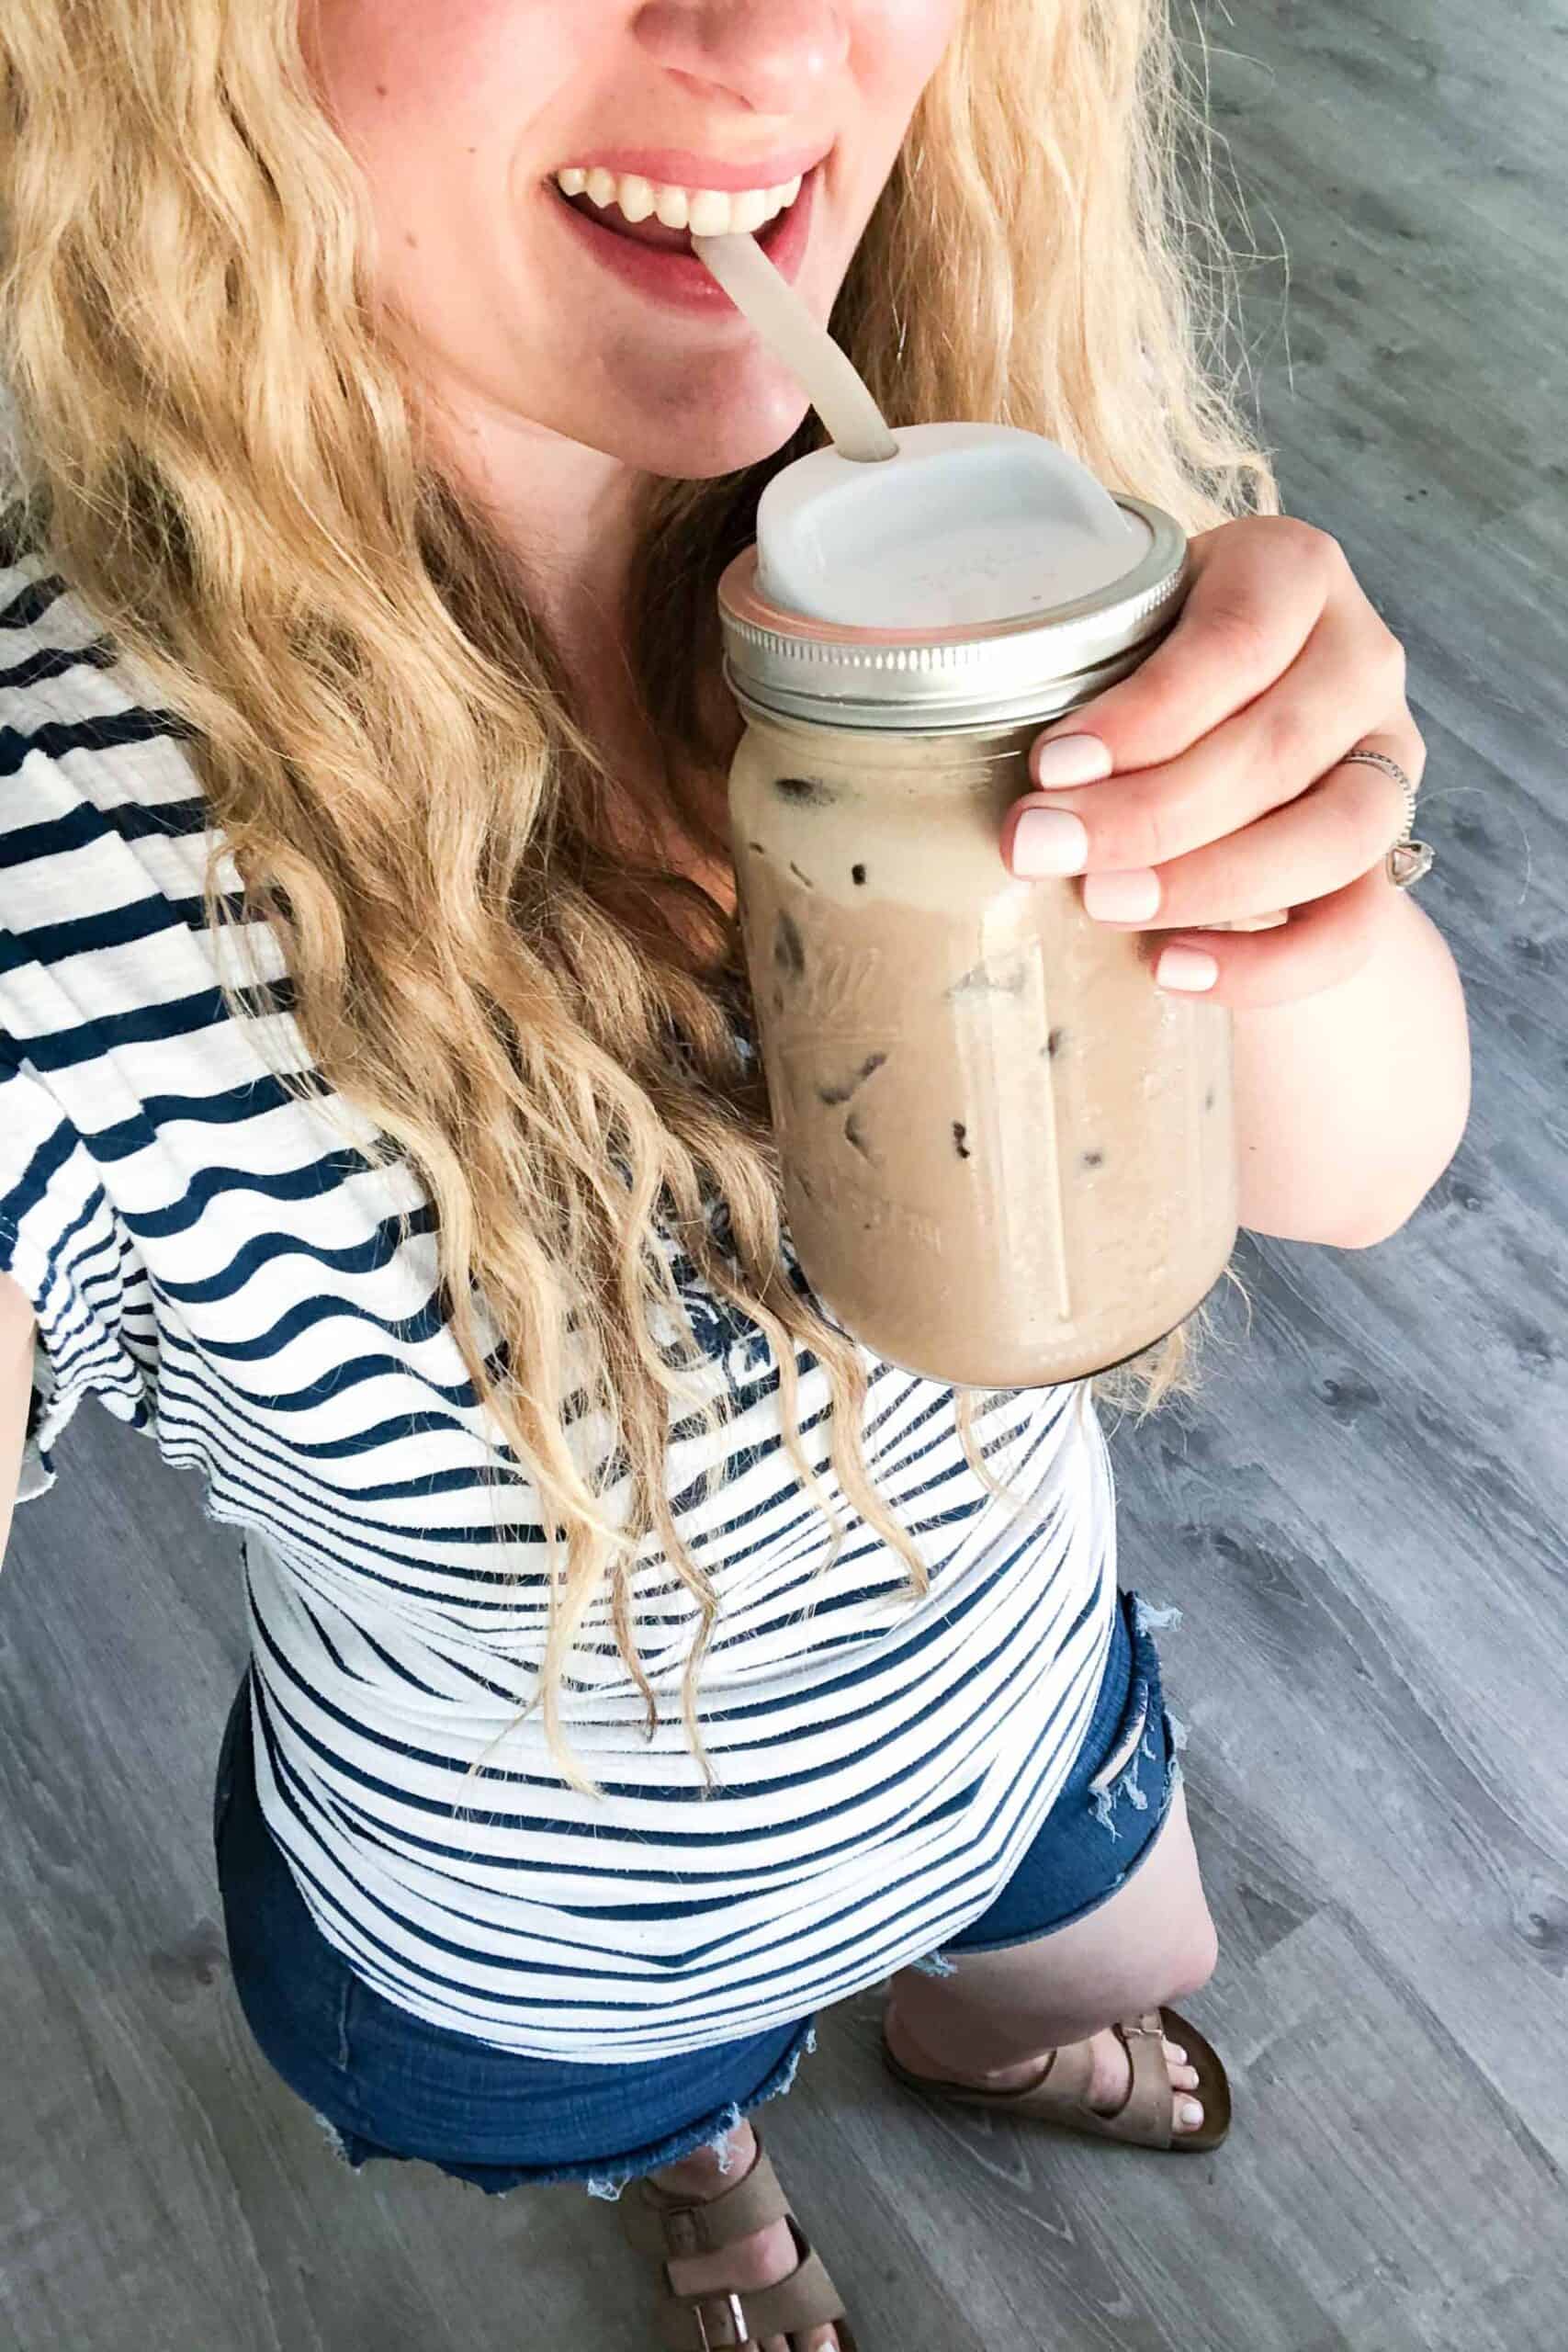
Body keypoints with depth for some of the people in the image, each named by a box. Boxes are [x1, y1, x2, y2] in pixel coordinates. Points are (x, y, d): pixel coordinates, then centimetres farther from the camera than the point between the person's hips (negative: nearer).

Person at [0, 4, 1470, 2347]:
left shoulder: (1005, 474, -26)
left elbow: (1344, 1176, -19)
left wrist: (1292, 879, -40)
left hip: (1033, 1703, 3)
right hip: (528, 1972, -2)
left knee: (1131, 1976, 38)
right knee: (672, 2134, 36)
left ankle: (967, 2037, 76)